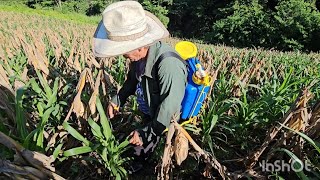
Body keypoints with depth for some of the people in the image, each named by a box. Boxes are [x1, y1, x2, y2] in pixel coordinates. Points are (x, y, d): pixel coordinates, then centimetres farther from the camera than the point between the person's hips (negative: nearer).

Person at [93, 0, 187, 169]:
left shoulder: (168, 64, -41)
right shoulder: (139, 56, -14)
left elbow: (170, 105, -34)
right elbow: (132, 80, 8)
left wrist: (148, 132, -27)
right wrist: (117, 101, 4)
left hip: (165, 125, -7)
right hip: (149, 117, 7)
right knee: (141, 151, 27)